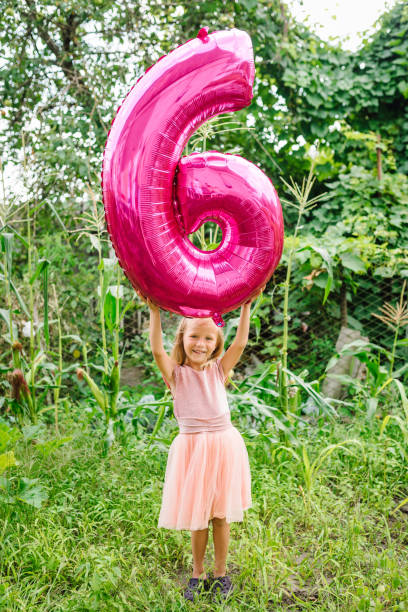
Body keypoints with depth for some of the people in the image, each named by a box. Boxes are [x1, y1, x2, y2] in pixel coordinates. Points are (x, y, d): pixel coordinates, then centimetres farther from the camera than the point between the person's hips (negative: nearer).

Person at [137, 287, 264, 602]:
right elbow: (158, 351, -20)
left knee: (221, 515, 11)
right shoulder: (177, 374, -3)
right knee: (197, 517, 10)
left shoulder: (219, 370, 2)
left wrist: (246, 306, -10)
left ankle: (220, 573, 29)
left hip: (223, 444, 1)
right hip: (192, 447, -1)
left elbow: (240, 343, -8)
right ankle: (198, 574, 30)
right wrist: (155, 311, -25)